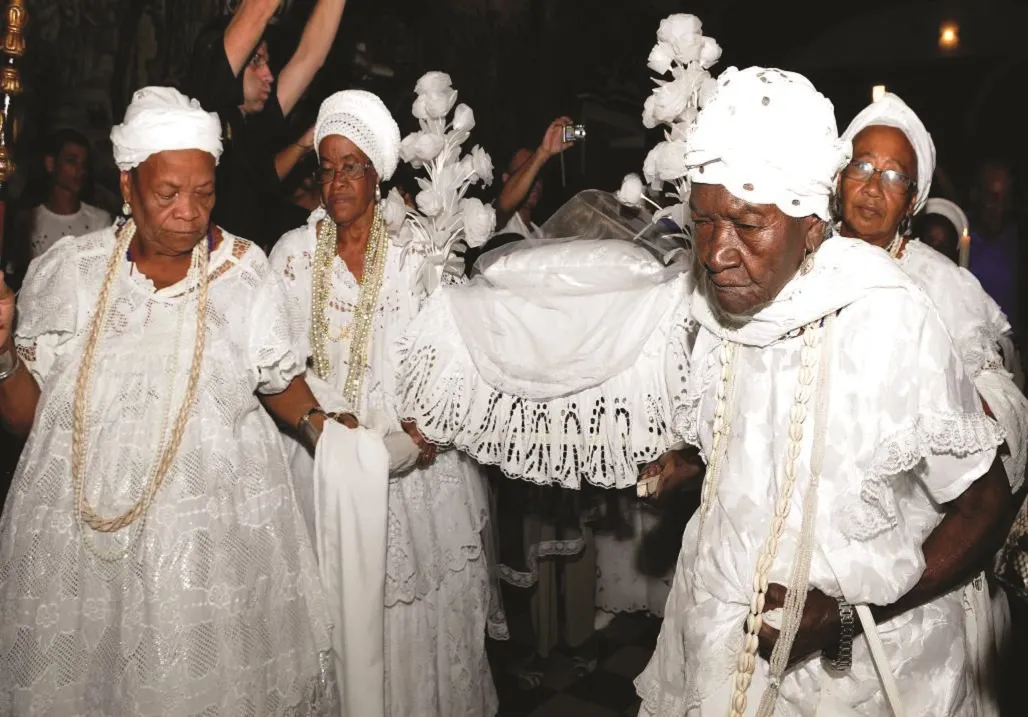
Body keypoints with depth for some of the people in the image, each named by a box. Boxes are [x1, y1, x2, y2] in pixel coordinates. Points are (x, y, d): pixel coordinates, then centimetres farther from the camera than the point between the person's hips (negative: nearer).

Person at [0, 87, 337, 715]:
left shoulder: (247, 273, -1)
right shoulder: (65, 272, 1)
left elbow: (281, 380, 12)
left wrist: (315, 419, -6)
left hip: (219, 530, -1)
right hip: (79, 530, 1)